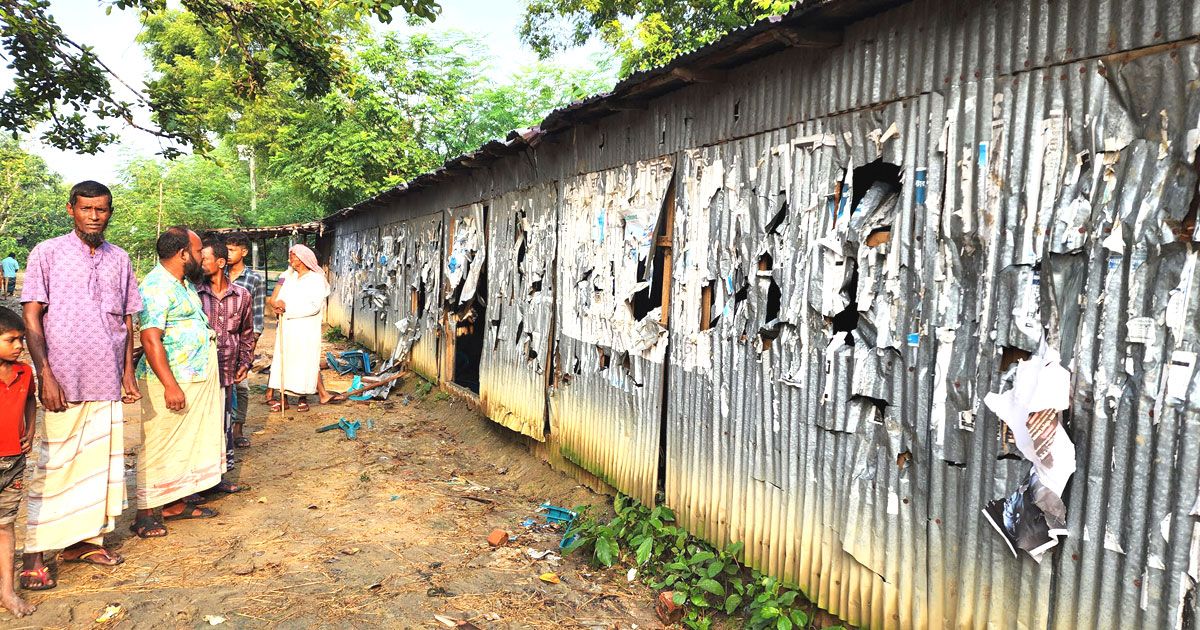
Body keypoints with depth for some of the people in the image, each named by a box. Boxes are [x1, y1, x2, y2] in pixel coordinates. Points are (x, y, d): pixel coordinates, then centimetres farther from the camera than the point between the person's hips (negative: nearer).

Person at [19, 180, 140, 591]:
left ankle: (82, 540, 21)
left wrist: (128, 372, 9)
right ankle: (34, 555, 9)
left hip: (107, 383, 4)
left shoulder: (119, 259, 10)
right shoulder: (47, 254, -2)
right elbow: (31, 318, -5)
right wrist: (45, 375, -12)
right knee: (54, 466, 0)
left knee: (100, 462, 9)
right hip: (63, 380, -4)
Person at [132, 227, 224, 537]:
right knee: (160, 447, -2)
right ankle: (146, 513, 8)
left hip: (197, 380, 10)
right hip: (172, 382, -10)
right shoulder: (156, 287, -17)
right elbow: (151, 339, -23)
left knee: (187, 443, 15)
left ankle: (176, 504, 25)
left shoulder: (185, 283, 13)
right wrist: (170, 385, -26)